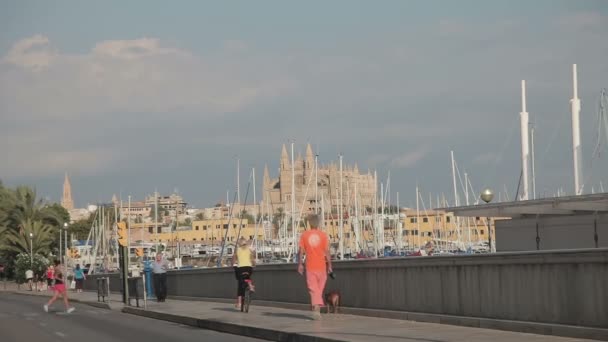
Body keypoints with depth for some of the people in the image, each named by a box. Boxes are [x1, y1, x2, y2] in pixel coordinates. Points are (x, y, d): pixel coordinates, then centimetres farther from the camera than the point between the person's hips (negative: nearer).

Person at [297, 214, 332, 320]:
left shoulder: (304, 235, -1)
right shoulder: (323, 235, -3)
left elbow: (301, 251, -3)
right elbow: (327, 251, -5)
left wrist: (300, 264, 4)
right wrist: (329, 265, 1)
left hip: (310, 266, -1)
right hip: (321, 266, 1)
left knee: (313, 288, -3)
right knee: (319, 288, 15)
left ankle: (316, 308, -21)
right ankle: (316, 307, 22)